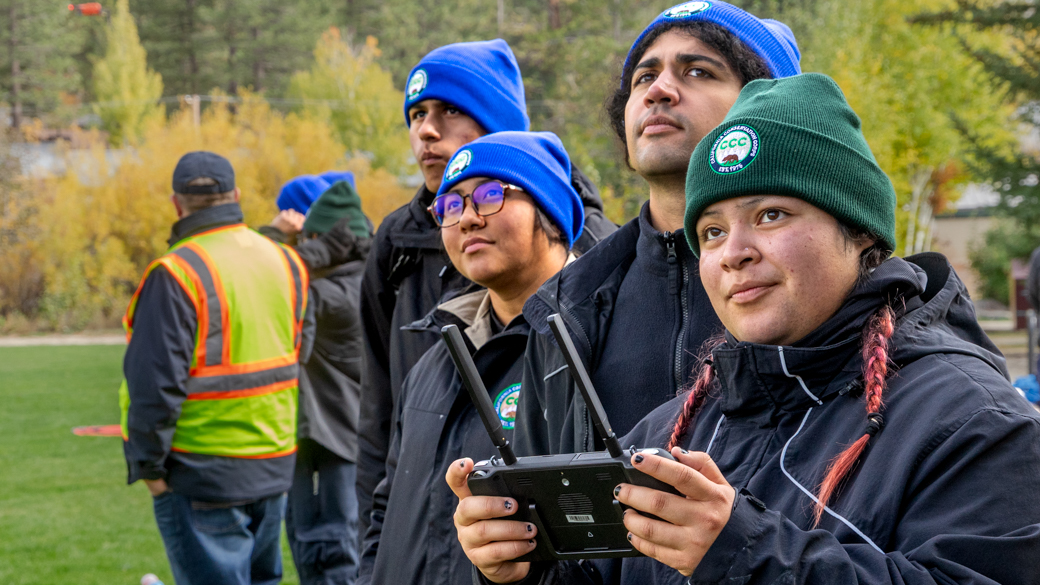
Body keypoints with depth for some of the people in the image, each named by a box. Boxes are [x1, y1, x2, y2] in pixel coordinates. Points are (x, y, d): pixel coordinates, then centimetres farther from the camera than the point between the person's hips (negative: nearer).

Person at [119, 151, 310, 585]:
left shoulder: (177, 273, -17)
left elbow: (156, 383, -19)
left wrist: (148, 465, -9)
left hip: (204, 474, -7)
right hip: (274, 466, 7)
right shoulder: (285, 262, 7)